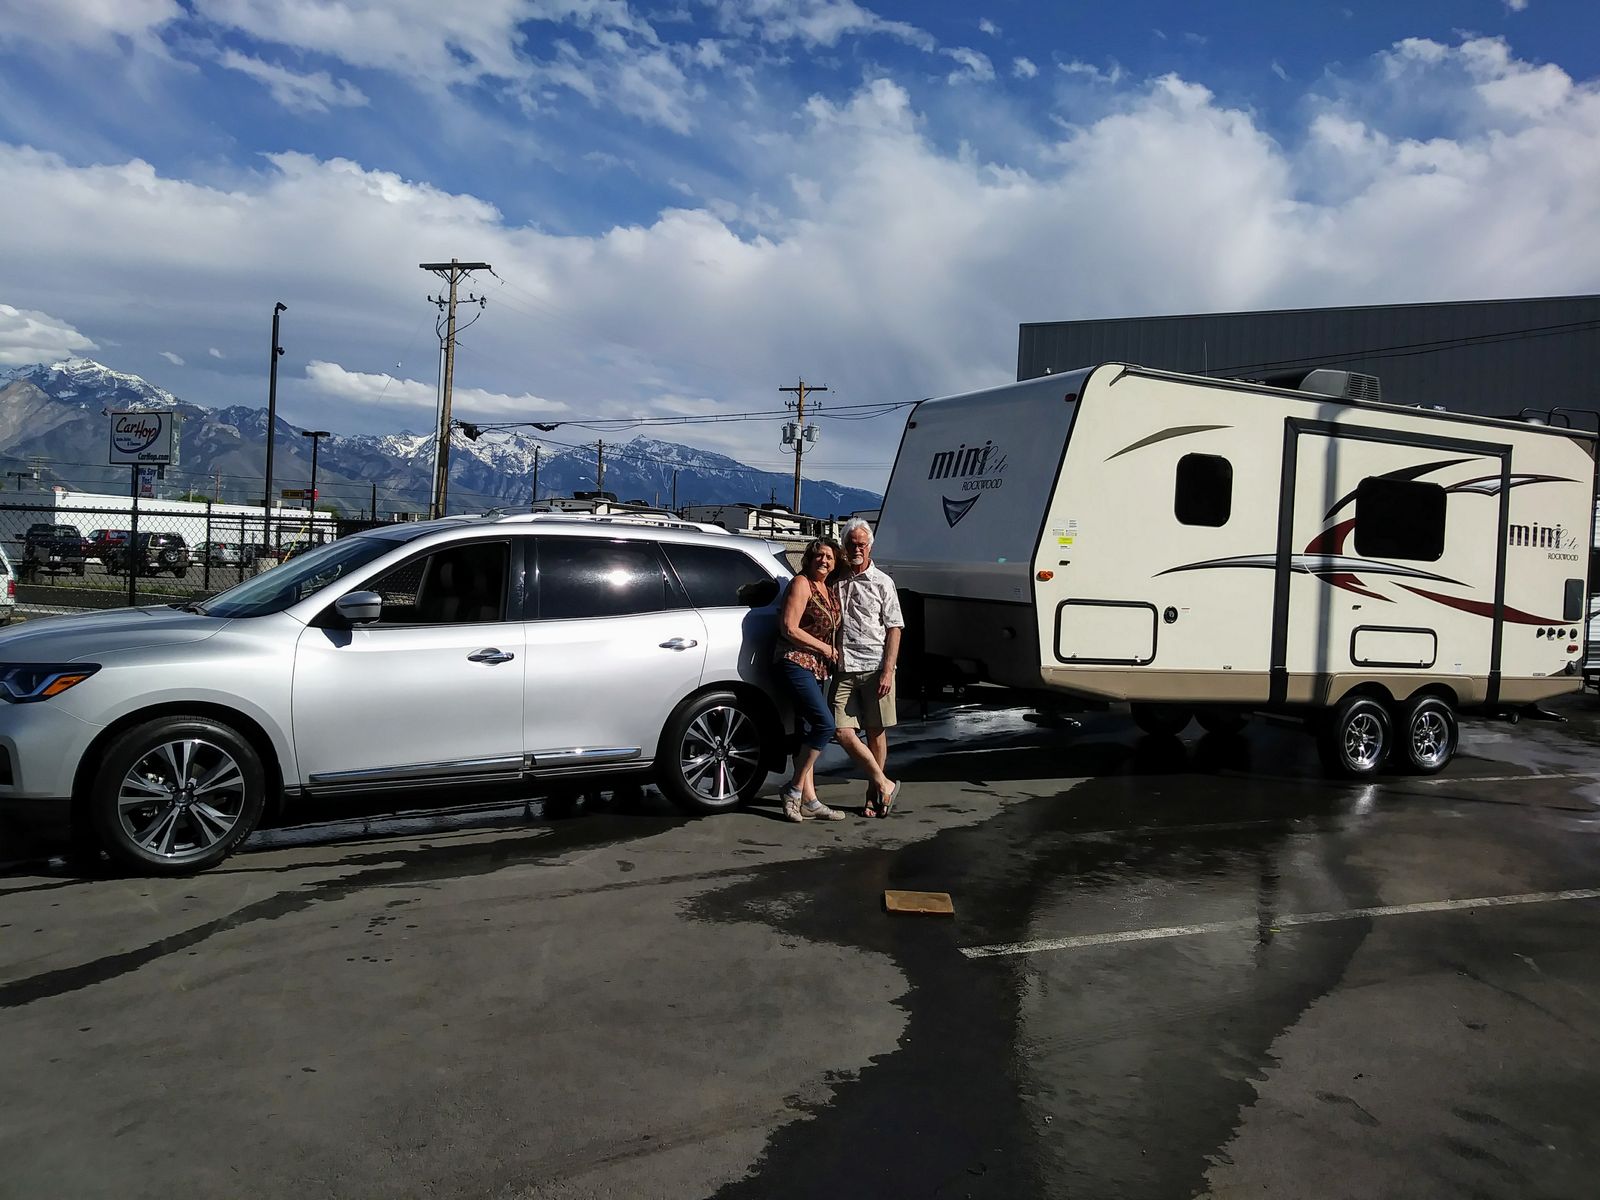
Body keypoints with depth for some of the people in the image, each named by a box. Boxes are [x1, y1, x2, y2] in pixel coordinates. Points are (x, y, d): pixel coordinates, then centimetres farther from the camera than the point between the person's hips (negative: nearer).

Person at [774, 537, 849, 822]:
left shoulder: (830, 590, 17)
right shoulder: (801, 584, -7)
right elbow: (789, 629, -14)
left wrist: (832, 654, 5)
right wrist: (824, 648, -9)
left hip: (817, 668, 8)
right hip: (796, 662, -8)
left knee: (808, 731, 6)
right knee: (825, 724, -17)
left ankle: (808, 800, 7)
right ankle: (794, 790, -9)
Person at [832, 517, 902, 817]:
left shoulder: (882, 582, 4)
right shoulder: (836, 580, 12)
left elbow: (894, 629, 0)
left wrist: (887, 671, -10)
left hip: (875, 668, -3)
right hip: (844, 670, 3)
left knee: (876, 732, 4)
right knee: (844, 733, -5)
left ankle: (874, 793, 16)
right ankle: (884, 784, 5)